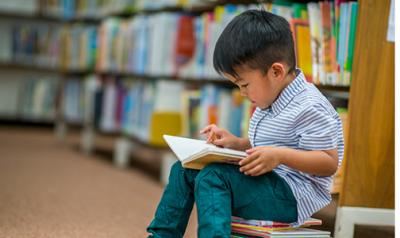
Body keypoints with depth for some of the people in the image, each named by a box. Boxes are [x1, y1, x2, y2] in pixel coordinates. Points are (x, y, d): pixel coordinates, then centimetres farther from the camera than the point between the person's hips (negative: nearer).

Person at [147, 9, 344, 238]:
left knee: (212, 177, -29)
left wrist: (281, 156, -31)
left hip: (291, 194, -10)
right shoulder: (271, 100, 13)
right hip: (263, 184, 10)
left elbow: (330, 163, -20)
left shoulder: (309, 109, -18)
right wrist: (238, 143, 7)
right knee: (184, 170, 8)